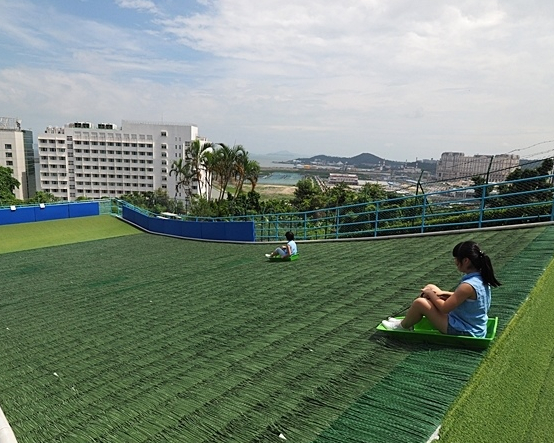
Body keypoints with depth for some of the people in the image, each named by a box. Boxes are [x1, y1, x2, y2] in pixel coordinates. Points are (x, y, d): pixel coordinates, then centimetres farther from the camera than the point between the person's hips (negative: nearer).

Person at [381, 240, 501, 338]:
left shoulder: (467, 285, -31)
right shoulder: (481, 278, -2)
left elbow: (444, 308, -23)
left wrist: (431, 293, -6)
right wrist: (445, 293, 3)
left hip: (461, 332, -10)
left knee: (420, 303, -15)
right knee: (430, 288, 10)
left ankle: (402, 327, 15)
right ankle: (406, 322, 23)